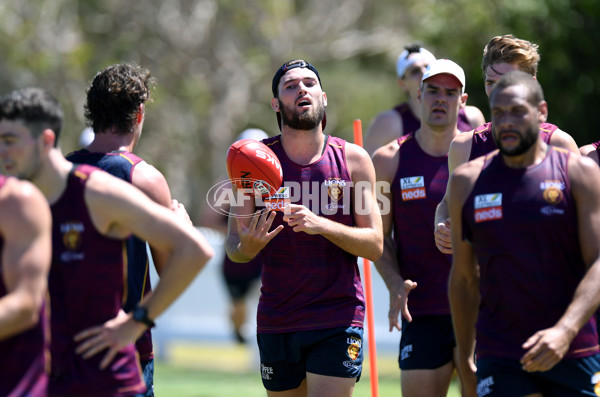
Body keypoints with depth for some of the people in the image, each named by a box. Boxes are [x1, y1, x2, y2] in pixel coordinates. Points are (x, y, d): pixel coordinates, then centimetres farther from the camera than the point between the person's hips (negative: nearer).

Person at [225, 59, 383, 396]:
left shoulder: (353, 160, 1)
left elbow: (375, 245, -2)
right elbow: (233, 248, 4)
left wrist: (321, 225, -19)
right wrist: (248, 246, -21)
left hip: (337, 320, -2)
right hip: (276, 321, 2)